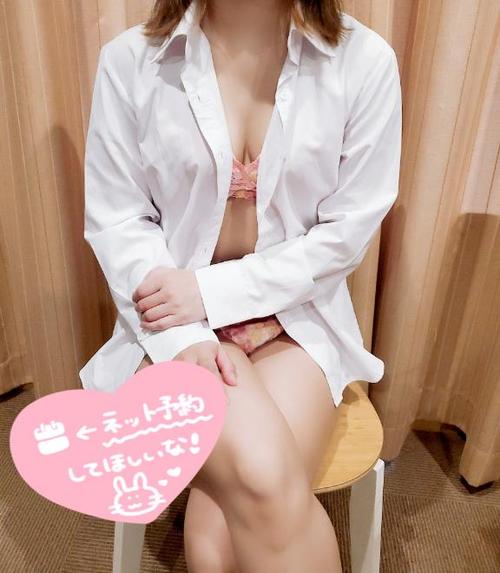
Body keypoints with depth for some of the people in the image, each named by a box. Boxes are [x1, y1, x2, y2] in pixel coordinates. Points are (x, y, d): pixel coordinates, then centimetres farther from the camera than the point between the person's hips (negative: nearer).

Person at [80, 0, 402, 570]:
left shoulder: (364, 59, -5)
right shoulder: (130, 60, -4)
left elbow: (350, 229, -5)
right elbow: (116, 219, -3)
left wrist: (212, 291, -13)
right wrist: (186, 337, -17)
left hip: (298, 315, 1)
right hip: (174, 320, 1)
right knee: (263, 476, -24)